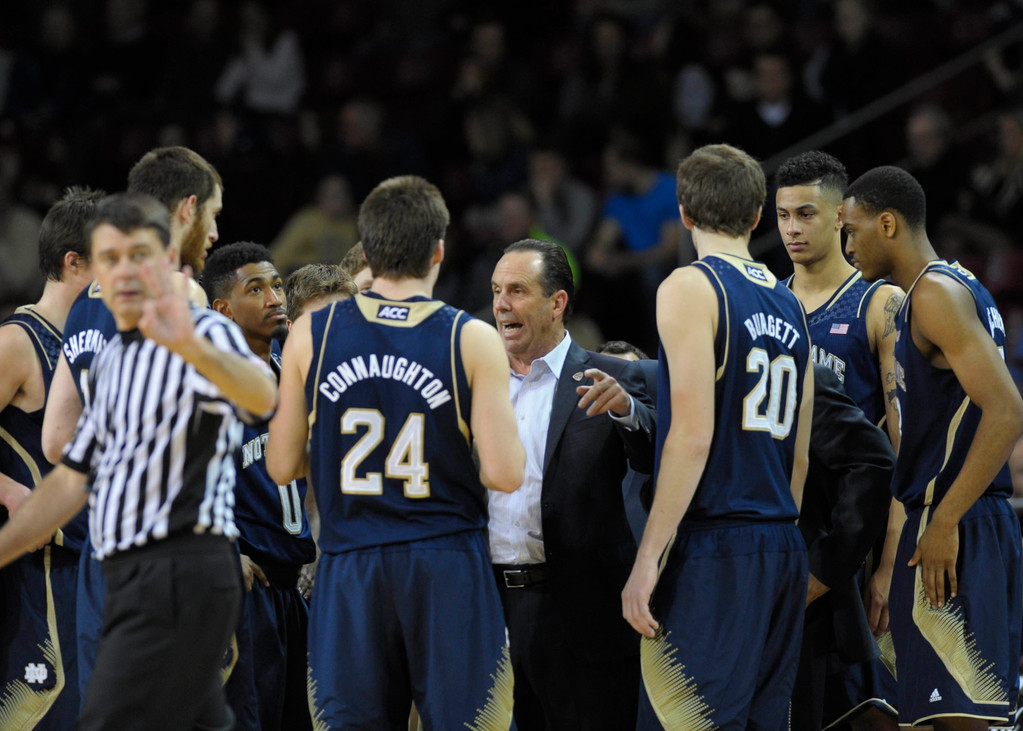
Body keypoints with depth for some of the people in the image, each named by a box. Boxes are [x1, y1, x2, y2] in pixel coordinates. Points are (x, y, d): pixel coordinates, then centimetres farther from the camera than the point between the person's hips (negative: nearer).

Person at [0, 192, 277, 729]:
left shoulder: (207, 336, -8)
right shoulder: (112, 361, 20)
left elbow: (261, 397, -32)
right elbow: (71, 482, 26)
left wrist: (191, 348, -51)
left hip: (181, 578, -9)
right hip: (133, 581, 9)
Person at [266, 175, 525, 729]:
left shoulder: (310, 335, 2)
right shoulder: (472, 340, -5)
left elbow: (282, 466, 6)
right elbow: (505, 473, -9)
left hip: (348, 572, 2)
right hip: (448, 568, -2)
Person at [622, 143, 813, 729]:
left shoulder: (692, 288, -7)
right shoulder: (789, 306, 16)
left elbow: (693, 435, -15)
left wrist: (648, 559, -14)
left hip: (714, 552, -8)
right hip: (784, 551, 8)